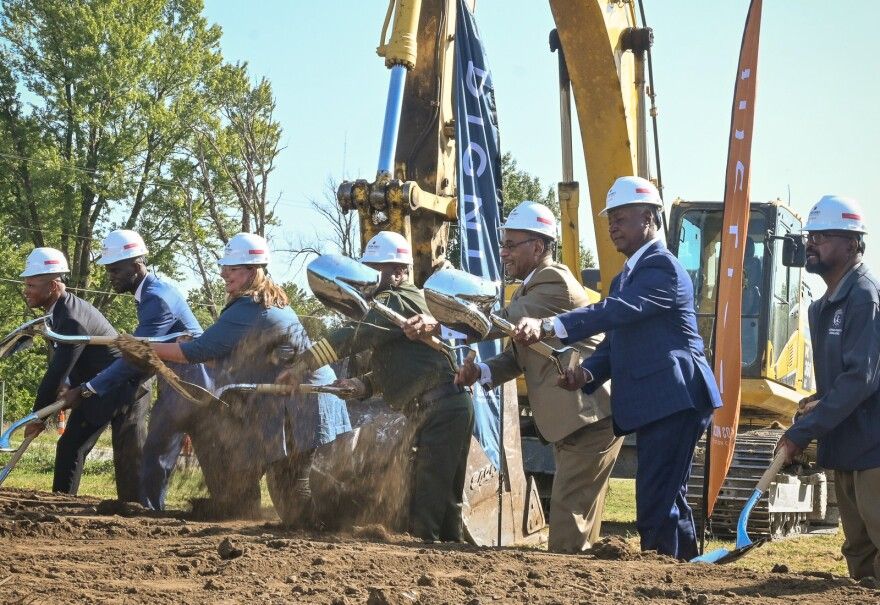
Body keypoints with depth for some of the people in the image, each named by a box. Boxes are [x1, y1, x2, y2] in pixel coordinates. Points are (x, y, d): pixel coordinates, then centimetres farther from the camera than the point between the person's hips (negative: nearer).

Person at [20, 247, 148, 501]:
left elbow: (58, 372, -25)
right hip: (95, 392, 10)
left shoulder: (73, 319, -27)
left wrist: (38, 416, -17)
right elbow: (58, 367, 12)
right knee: (70, 447, 6)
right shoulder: (60, 311, 3)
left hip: (124, 391, -10)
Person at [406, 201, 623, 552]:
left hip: (591, 415, -11)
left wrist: (436, 326, -24)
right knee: (578, 510, 14)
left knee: (570, 509, -11)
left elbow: (504, 322, -24)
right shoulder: (529, 289, 18)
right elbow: (516, 357, 16)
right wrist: (481, 373, -4)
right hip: (572, 418, 11)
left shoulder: (555, 281, -14)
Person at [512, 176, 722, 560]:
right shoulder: (625, 278, 22)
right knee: (668, 500, 18)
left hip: (673, 401, -11)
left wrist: (548, 327, -34)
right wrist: (588, 373, -2)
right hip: (653, 404, 11)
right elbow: (615, 343, 19)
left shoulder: (662, 267, -11)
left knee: (656, 503, -14)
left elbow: (617, 311, -26)